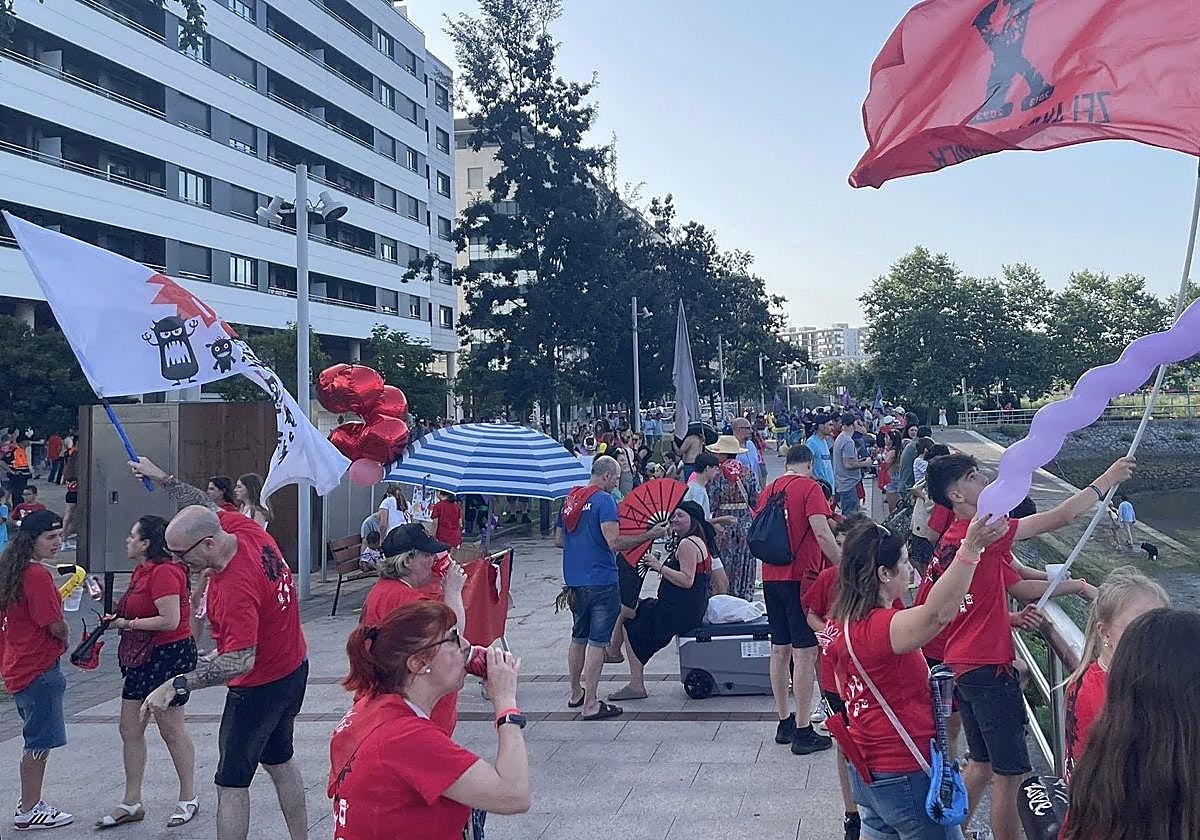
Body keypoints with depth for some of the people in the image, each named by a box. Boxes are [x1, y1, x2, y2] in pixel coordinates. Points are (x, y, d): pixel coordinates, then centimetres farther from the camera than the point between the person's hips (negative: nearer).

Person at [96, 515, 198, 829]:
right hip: (143, 657, 10)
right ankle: (132, 803, 22)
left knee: (172, 730, 2)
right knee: (130, 730, 12)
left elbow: (169, 620, -25)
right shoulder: (142, 571, 12)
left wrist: (128, 624, -16)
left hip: (169, 655, -10)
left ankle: (188, 799, 18)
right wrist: (117, 617, 6)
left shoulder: (164, 572, -20)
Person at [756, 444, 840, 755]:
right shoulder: (809, 487, -7)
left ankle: (784, 723, 24)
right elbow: (822, 534, -18)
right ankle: (803, 732, 0)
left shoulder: (768, 489, 11)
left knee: (780, 650, 15)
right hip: (801, 578, -7)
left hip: (771, 578, 7)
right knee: (805, 653, -2)